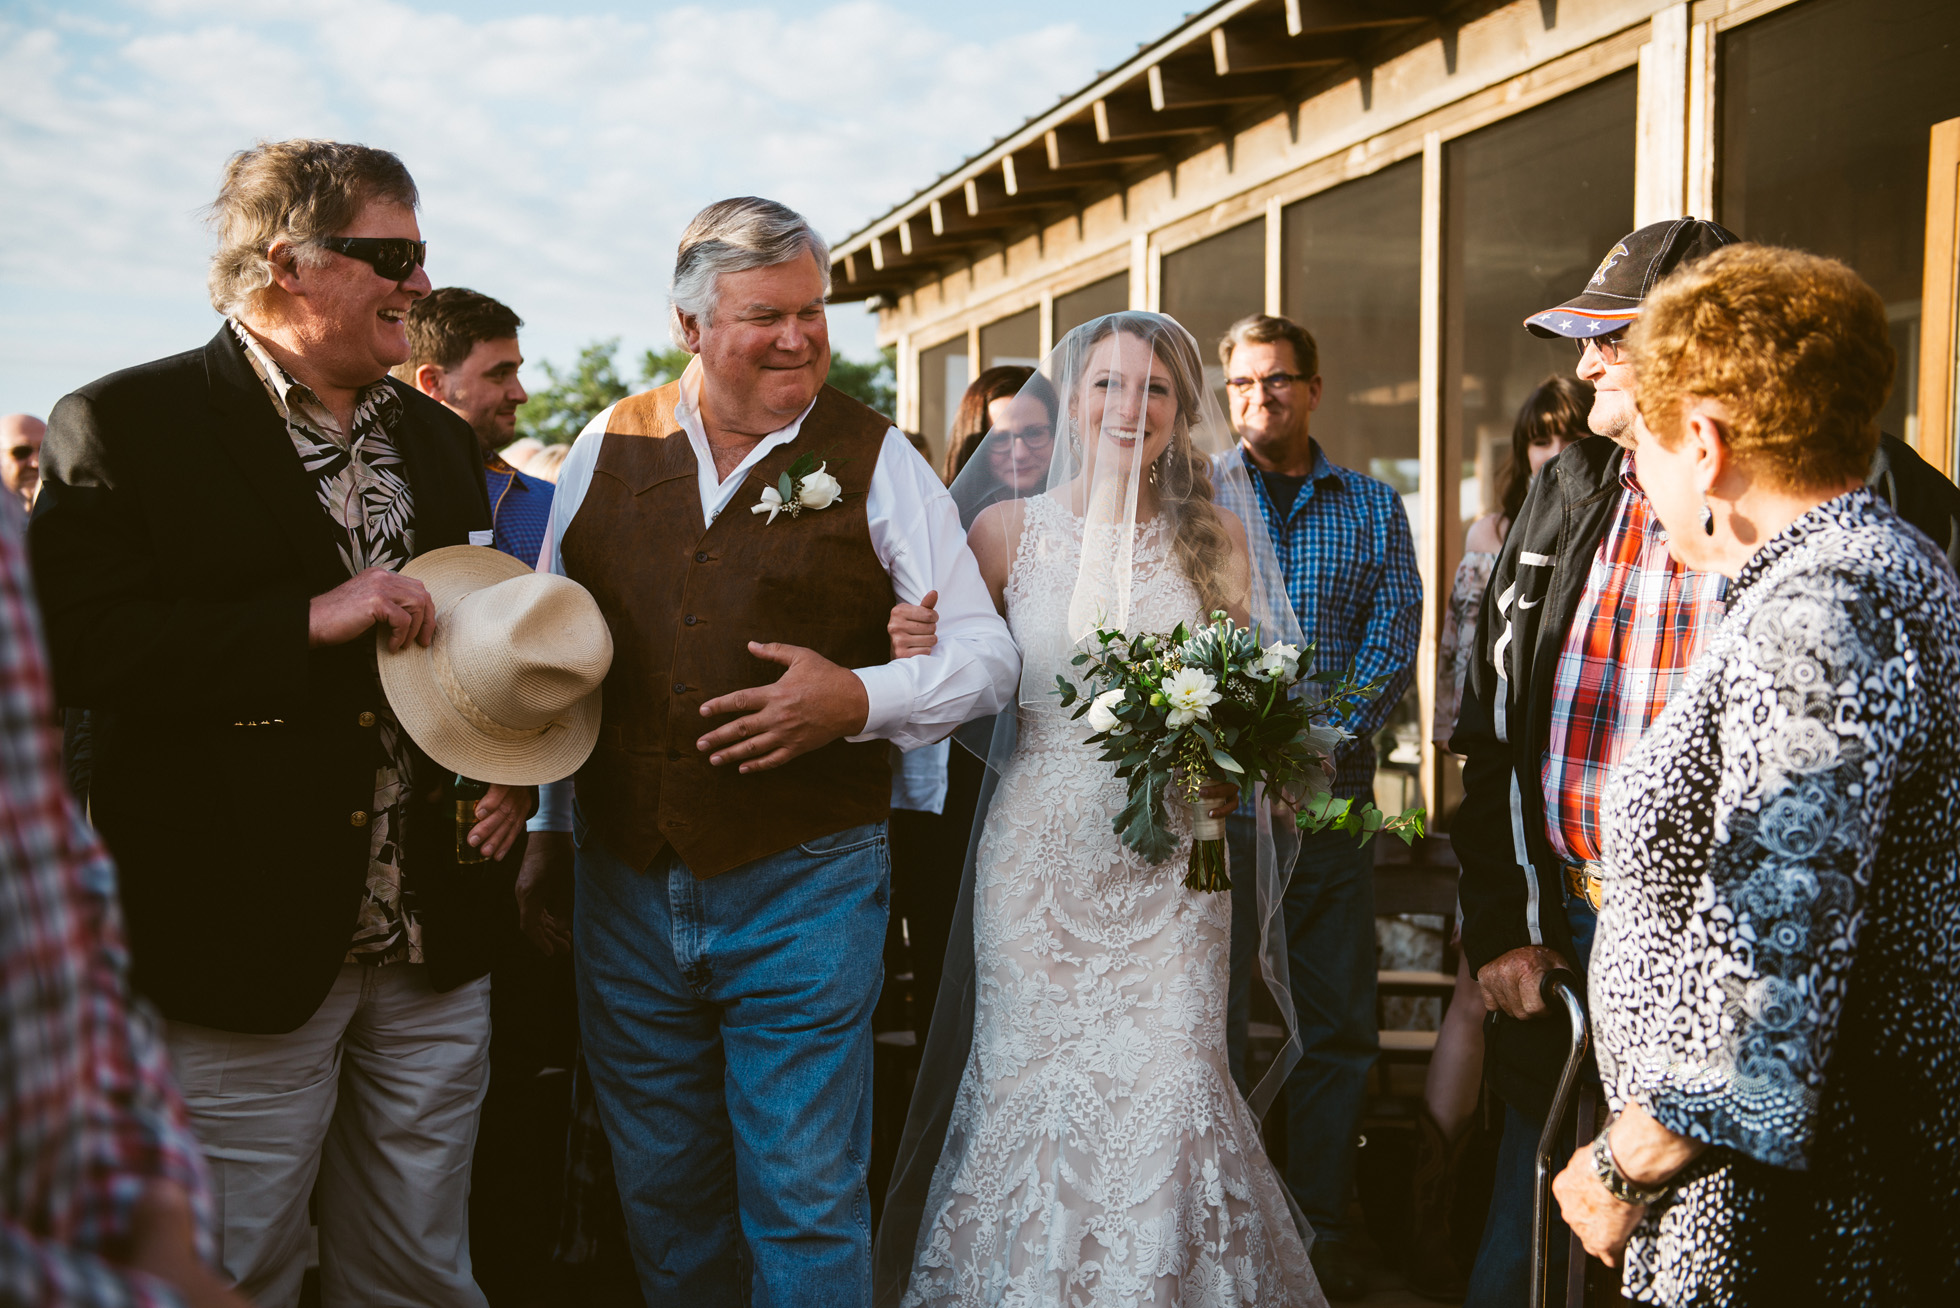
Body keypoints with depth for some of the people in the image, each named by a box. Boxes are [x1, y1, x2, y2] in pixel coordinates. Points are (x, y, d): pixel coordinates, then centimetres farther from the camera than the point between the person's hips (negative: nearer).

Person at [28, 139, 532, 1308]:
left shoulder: (440, 439, 13)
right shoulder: (124, 426, -6)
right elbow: (74, 648, -16)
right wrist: (309, 620, -21)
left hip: (435, 950, 5)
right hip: (245, 949, -5)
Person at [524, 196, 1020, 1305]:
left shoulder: (877, 462, -2)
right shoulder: (609, 447, 6)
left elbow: (990, 654, -2)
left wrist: (860, 699, -19)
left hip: (807, 890, -3)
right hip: (625, 886, 4)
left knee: (806, 1203, 3)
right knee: (662, 1195, 17)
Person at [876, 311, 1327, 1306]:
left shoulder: (1216, 534, 6)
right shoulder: (1008, 529, 2)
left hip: (1170, 861, 1)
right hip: (1039, 853, 0)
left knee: (1170, 1091, -4)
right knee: (1033, 1085, 3)